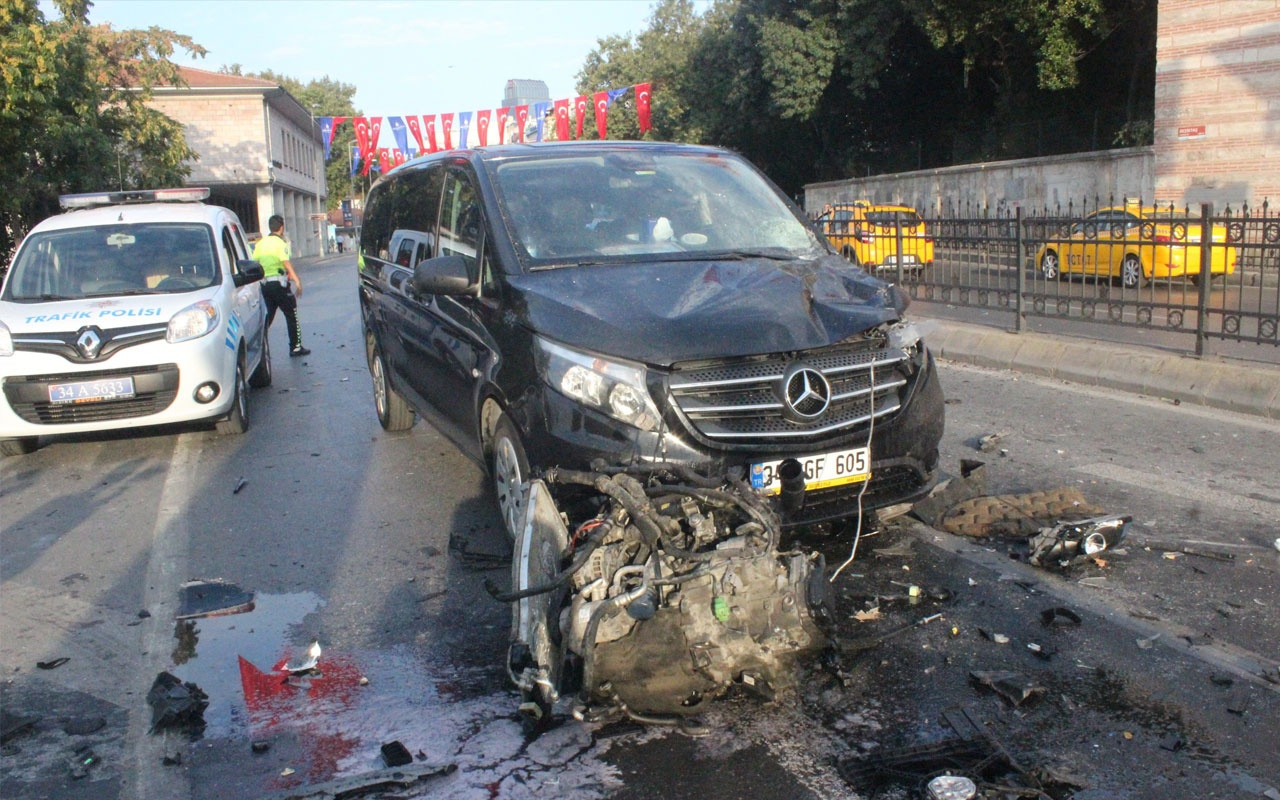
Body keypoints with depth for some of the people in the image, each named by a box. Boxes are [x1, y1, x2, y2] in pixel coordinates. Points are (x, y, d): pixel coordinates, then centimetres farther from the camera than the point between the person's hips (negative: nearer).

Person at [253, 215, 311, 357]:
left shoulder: (260, 244, 10)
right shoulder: (280, 243, -9)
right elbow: (286, 263, -21)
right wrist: (297, 280, -26)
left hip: (265, 284, 6)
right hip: (279, 284, -6)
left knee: (267, 317, 11)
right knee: (291, 316, 5)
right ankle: (295, 347, 8)